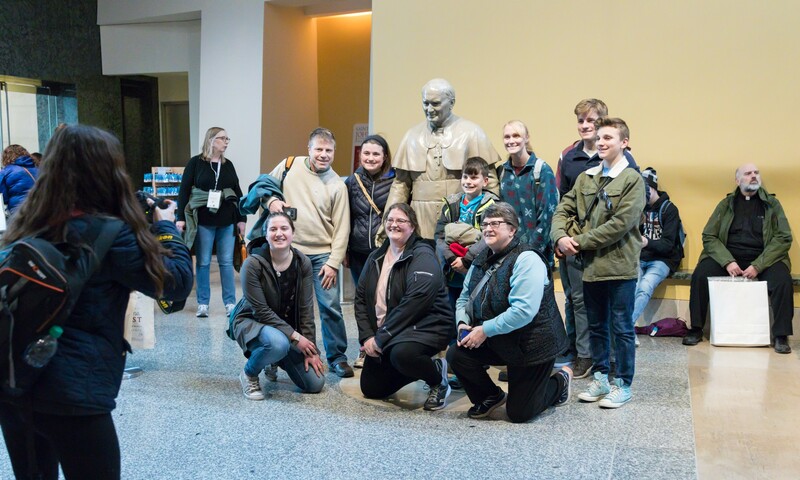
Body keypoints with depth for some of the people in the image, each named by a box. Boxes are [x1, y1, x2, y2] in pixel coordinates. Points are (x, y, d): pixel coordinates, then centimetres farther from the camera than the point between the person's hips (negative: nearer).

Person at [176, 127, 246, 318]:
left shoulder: (228, 164, 11)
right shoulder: (196, 163, 0)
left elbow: (237, 192, 14)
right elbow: (184, 190, -1)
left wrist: (241, 219, 10)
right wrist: (181, 218, -7)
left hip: (227, 221, 3)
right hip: (203, 221, -3)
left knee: (227, 262, 4)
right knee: (203, 263, 2)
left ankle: (230, 303, 10)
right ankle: (203, 304, 11)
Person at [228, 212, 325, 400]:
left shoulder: (303, 263, -9)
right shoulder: (253, 264, -21)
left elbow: (306, 309, -7)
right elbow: (261, 310, -21)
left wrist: (311, 350, -11)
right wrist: (295, 336, -24)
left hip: (289, 325, 5)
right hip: (251, 322, -4)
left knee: (315, 383, -5)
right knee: (279, 343, -40)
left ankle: (278, 360, 24)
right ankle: (249, 373, -7)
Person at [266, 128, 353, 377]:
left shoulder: (337, 185, -1)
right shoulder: (289, 165, 1)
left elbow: (341, 228, -2)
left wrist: (333, 262, -8)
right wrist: (271, 200, -8)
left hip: (322, 254, -1)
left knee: (330, 306, -3)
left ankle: (337, 357, 12)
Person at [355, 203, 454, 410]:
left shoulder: (423, 256, -13)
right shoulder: (375, 258, 10)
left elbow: (415, 302, -25)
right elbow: (361, 299, 7)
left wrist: (381, 338, -23)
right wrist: (367, 337, -8)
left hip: (426, 326, -7)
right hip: (383, 333, 7)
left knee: (402, 353, -37)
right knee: (371, 389, 6)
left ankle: (438, 380, -6)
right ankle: (419, 368, 27)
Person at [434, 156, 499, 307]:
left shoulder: (491, 205, -2)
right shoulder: (451, 204, 11)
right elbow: (440, 235, 2)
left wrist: (466, 261, -18)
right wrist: (452, 259, -13)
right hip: (451, 274, 4)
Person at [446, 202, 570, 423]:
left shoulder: (526, 260, -21)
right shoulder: (483, 260, 6)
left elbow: (523, 311, -30)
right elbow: (464, 298, 14)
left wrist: (485, 330, -26)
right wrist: (463, 323, -7)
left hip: (532, 344, -7)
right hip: (499, 342, 7)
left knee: (519, 413, -2)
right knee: (456, 354, -15)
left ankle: (560, 380, 27)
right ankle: (492, 396, 12)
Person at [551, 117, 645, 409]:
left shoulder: (632, 179, -7)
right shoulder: (586, 178, 11)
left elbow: (620, 224, -16)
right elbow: (564, 210, 10)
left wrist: (579, 242, -15)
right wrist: (561, 236, -11)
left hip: (619, 265, -6)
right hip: (591, 265, 6)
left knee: (621, 327, 4)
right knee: (596, 326, 15)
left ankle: (623, 385, 16)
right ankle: (601, 377, 29)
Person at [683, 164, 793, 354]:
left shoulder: (772, 204, 8)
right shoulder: (726, 204, 10)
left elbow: (784, 238, -2)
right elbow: (709, 236, 2)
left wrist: (758, 266, -16)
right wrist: (727, 261, -16)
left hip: (762, 259, -1)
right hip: (726, 257, 1)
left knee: (782, 280, -29)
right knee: (700, 274, -24)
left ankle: (781, 335, -15)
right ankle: (696, 330, -11)